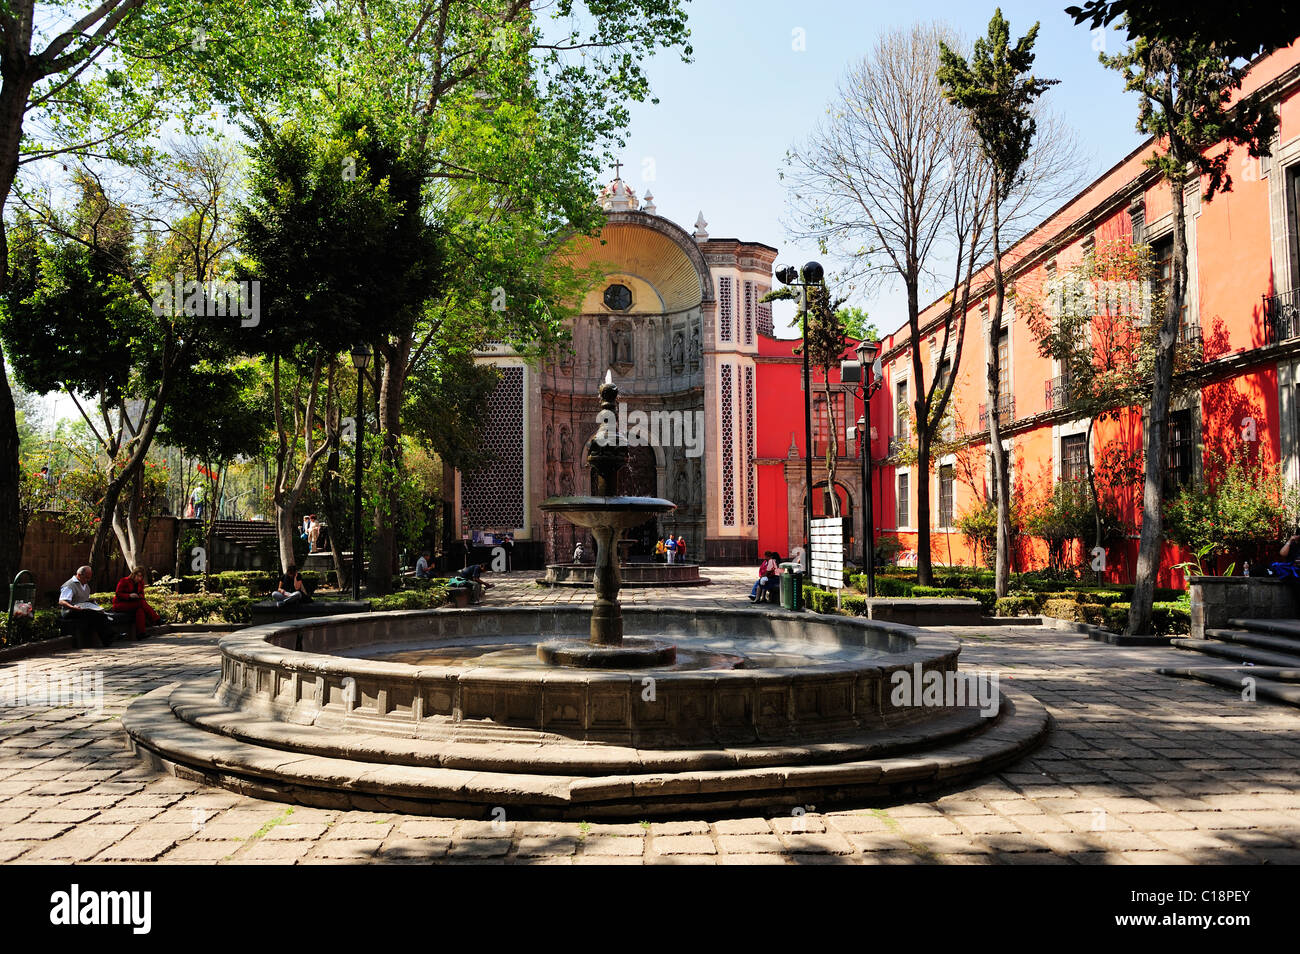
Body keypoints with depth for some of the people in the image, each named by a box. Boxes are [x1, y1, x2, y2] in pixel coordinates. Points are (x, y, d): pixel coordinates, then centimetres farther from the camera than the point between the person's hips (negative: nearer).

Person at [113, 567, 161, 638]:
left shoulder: (141, 583, 10)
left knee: (140, 610, -32)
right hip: (120, 605, -5)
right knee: (141, 603, -30)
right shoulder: (124, 581, -7)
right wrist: (129, 595, -26)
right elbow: (118, 594, -11)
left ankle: (140, 634, -42)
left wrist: (139, 596, -14)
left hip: (132, 604, 6)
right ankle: (156, 620, -31)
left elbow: (142, 594, 12)